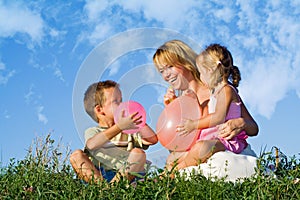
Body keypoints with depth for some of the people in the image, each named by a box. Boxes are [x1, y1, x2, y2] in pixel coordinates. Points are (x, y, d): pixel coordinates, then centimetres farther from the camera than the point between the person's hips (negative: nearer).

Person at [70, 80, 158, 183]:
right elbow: (92, 144, -17)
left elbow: (152, 139, 7)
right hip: (98, 174, -1)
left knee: (138, 153, -22)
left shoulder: (130, 131, 22)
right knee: (76, 155, -17)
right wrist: (119, 127, -28)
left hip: (125, 173, 1)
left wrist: (137, 121, 11)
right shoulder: (92, 131, 11)